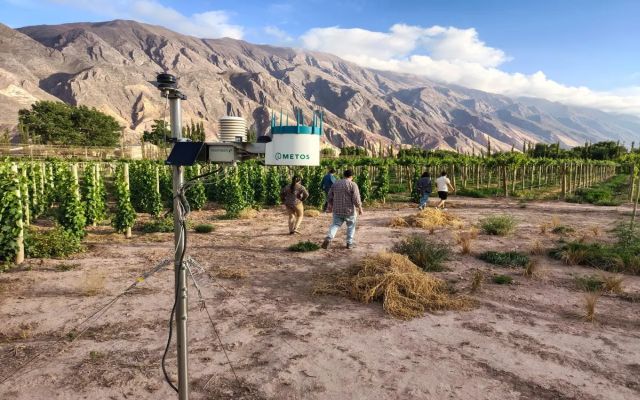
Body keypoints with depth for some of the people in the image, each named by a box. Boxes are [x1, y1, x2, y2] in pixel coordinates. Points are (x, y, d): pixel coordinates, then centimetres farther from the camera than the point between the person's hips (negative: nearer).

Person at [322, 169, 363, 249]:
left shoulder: (335, 184, 7)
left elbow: (329, 197, 12)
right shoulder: (353, 184, -8)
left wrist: (330, 206, 26)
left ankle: (328, 238, -17)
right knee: (351, 226, 14)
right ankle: (349, 243, 17)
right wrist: (360, 208, -2)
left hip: (337, 210, 3)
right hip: (349, 210, -3)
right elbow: (356, 199, -14)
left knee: (335, 225, 6)